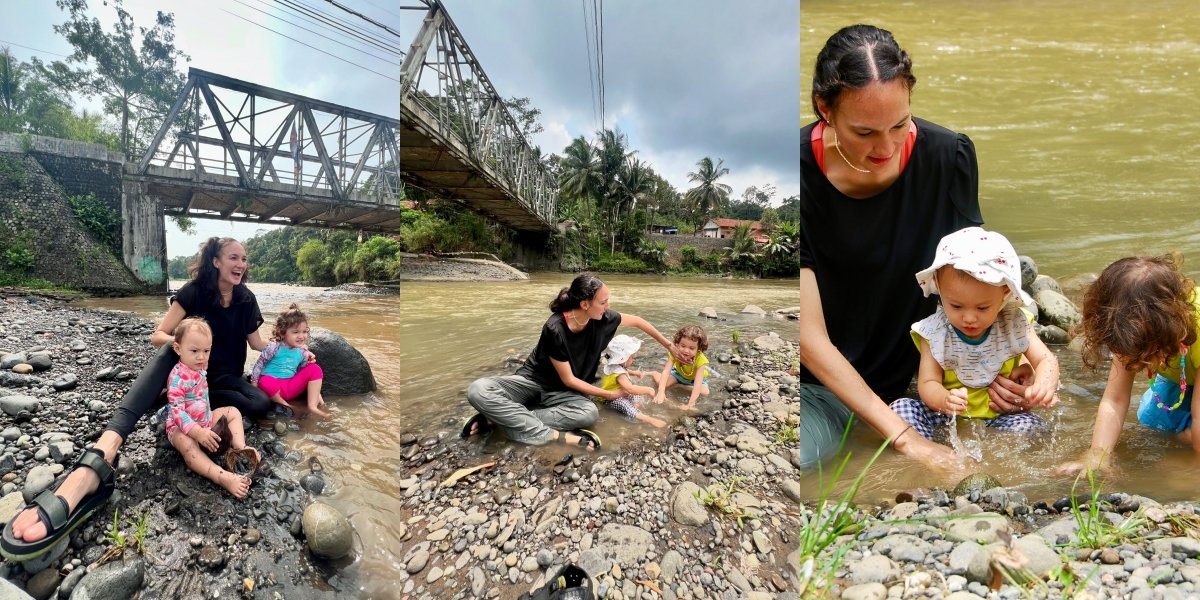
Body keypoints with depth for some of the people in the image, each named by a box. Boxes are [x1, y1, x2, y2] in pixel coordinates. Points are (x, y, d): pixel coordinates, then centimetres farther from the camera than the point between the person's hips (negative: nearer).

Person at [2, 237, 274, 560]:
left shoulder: (246, 298, -2)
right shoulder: (195, 291, -9)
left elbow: (257, 343, 7)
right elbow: (158, 335, -10)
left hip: (223, 376, 3)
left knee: (262, 403, -31)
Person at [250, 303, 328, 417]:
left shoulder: (302, 352, 2)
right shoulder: (274, 347, -12)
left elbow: (303, 372, 11)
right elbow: (259, 364, -4)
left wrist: (316, 391, 5)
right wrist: (254, 383, -6)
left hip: (292, 387, 4)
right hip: (273, 383, -4)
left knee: (315, 369, -10)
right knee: (265, 382, -38)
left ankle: (312, 405, -16)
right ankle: (286, 406, -14)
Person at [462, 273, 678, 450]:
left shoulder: (601, 318, -13)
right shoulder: (555, 329, -29)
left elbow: (636, 321, 6)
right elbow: (569, 380, -19)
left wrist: (667, 344, 14)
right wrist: (608, 394, -11)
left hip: (559, 392, 4)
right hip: (533, 382, -4)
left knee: (589, 413, -31)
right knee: (478, 390, -32)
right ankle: (554, 435, -35)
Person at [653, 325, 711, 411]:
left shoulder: (701, 360, -39)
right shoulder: (675, 353, -33)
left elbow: (697, 384, -44)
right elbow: (666, 372, -40)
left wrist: (690, 404, -52)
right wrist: (661, 392, -55)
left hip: (695, 378, 0)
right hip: (678, 373, 0)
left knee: (704, 392, -27)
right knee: (661, 383, -23)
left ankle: (679, 386, -9)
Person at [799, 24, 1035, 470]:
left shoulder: (949, 157, -10)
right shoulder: (803, 176, -20)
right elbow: (811, 339, -19)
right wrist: (905, 439, -22)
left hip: (919, 378, 5)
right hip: (823, 387, -4)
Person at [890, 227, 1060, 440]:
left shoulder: (1013, 324, -9)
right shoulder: (934, 333, -15)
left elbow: (1046, 360, -7)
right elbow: (927, 383, -16)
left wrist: (1045, 384, -33)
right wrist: (944, 400, -41)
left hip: (999, 413, 2)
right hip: (947, 415, -2)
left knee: (1033, 426, -26)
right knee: (902, 407, -25)